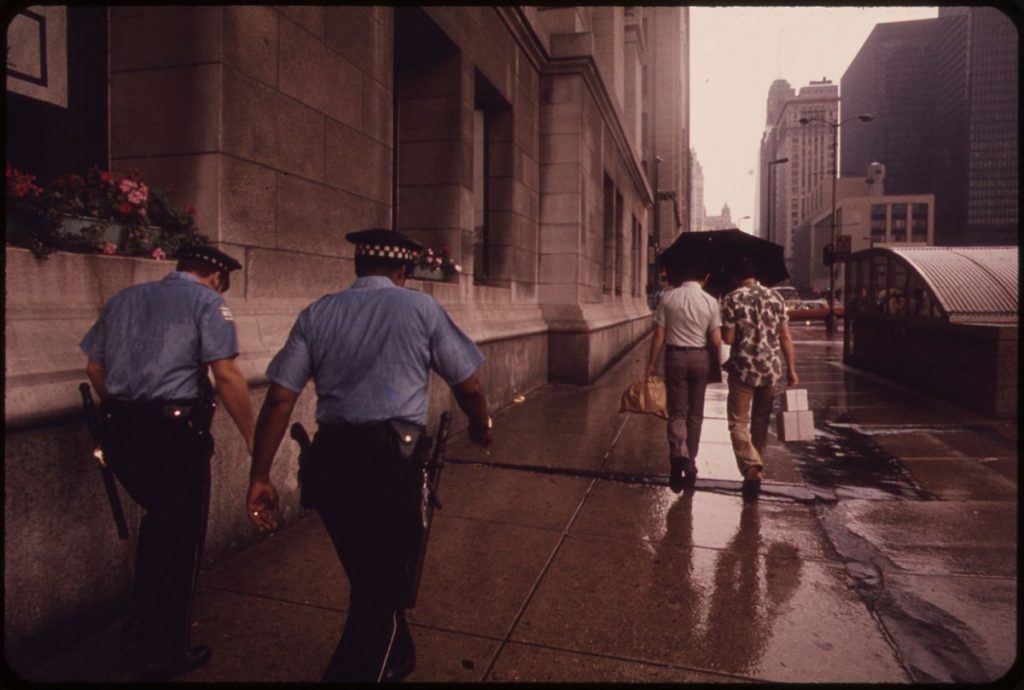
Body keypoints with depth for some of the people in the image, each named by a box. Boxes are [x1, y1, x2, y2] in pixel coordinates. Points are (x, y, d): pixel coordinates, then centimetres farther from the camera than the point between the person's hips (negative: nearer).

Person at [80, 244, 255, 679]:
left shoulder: (123, 298, 17)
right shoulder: (206, 300, -4)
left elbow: (95, 369, 18)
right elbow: (226, 375, -15)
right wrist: (251, 437, -10)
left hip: (120, 431, 7)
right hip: (174, 432, -7)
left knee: (160, 520, 27)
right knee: (181, 537, 10)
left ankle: (141, 629, 40)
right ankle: (164, 654, 24)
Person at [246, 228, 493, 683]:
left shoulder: (317, 313, 9)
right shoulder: (421, 308, 2)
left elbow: (279, 399, 1)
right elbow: (469, 386, 4)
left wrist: (260, 478, 6)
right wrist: (480, 428, 23)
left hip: (329, 458, 5)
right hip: (391, 459, -5)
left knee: (367, 576, 24)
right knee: (385, 584, 11)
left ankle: (395, 659, 48)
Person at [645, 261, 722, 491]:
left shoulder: (669, 298, -5)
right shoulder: (710, 302, -5)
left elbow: (659, 336, -5)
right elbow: (716, 340, -6)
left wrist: (651, 364, 2)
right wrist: (716, 363, 12)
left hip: (675, 357, -1)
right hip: (700, 358, 1)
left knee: (677, 412, 4)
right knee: (695, 414, 13)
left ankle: (678, 455, -18)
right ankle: (690, 461, 21)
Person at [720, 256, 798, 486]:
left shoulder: (732, 299, -8)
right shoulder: (774, 296, 4)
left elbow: (728, 338, -10)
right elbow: (785, 337, 4)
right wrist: (791, 369, 8)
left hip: (743, 370, -4)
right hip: (771, 369, 4)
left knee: (738, 422, 2)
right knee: (761, 422, 17)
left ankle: (752, 466, -15)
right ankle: (757, 465, 27)